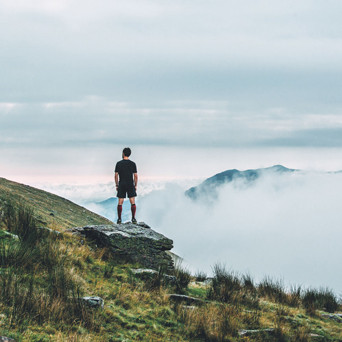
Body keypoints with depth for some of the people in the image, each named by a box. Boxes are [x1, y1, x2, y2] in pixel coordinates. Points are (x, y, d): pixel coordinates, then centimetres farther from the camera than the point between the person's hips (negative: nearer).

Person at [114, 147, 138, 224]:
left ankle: (119, 219, 2)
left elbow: (116, 176, -3)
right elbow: (136, 176, -2)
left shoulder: (118, 164, -3)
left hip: (121, 186, 0)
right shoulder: (133, 164, -2)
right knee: (133, 203, 3)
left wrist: (117, 185, 6)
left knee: (120, 203, 4)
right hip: (130, 185, 0)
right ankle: (133, 219, -2)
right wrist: (135, 185, 7)